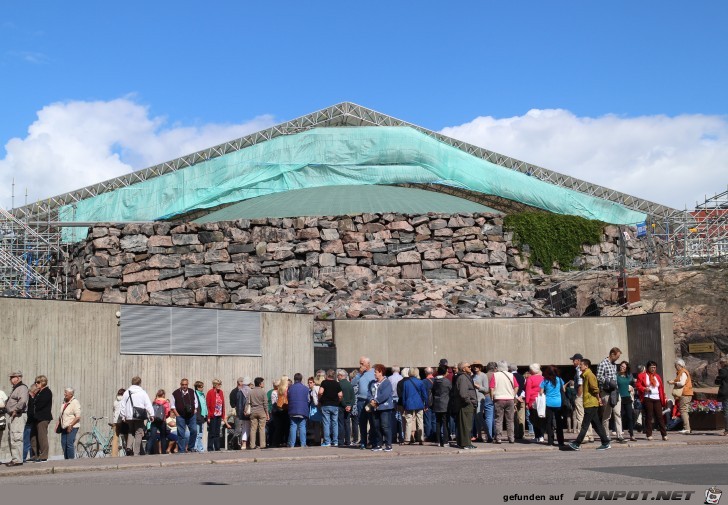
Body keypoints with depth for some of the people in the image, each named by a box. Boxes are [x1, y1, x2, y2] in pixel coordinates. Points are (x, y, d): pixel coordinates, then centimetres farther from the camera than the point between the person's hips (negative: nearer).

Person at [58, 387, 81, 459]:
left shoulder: (75, 402, -10)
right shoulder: (64, 403, 15)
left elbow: (78, 416, -16)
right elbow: (60, 416, 23)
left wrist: (70, 425, -21)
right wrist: (58, 425, 14)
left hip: (72, 427, -8)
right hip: (64, 427, 8)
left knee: (69, 444, -13)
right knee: (63, 444, 6)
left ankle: (71, 459, -8)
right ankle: (66, 459, 14)